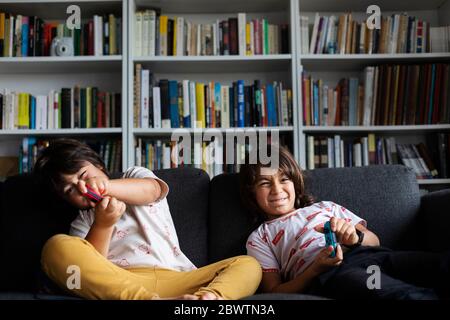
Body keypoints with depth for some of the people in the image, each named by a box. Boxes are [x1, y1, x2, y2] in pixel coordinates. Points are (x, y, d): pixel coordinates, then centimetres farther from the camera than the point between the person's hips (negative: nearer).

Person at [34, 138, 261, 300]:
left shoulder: (134, 176, 26)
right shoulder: (82, 223, 26)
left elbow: (155, 189, -1)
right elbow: (85, 269, 5)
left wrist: (106, 185, -21)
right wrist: (102, 225, -13)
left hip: (174, 277, 1)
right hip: (116, 284, -1)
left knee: (248, 265, -17)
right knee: (57, 247, -26)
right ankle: (152, 301, -47)